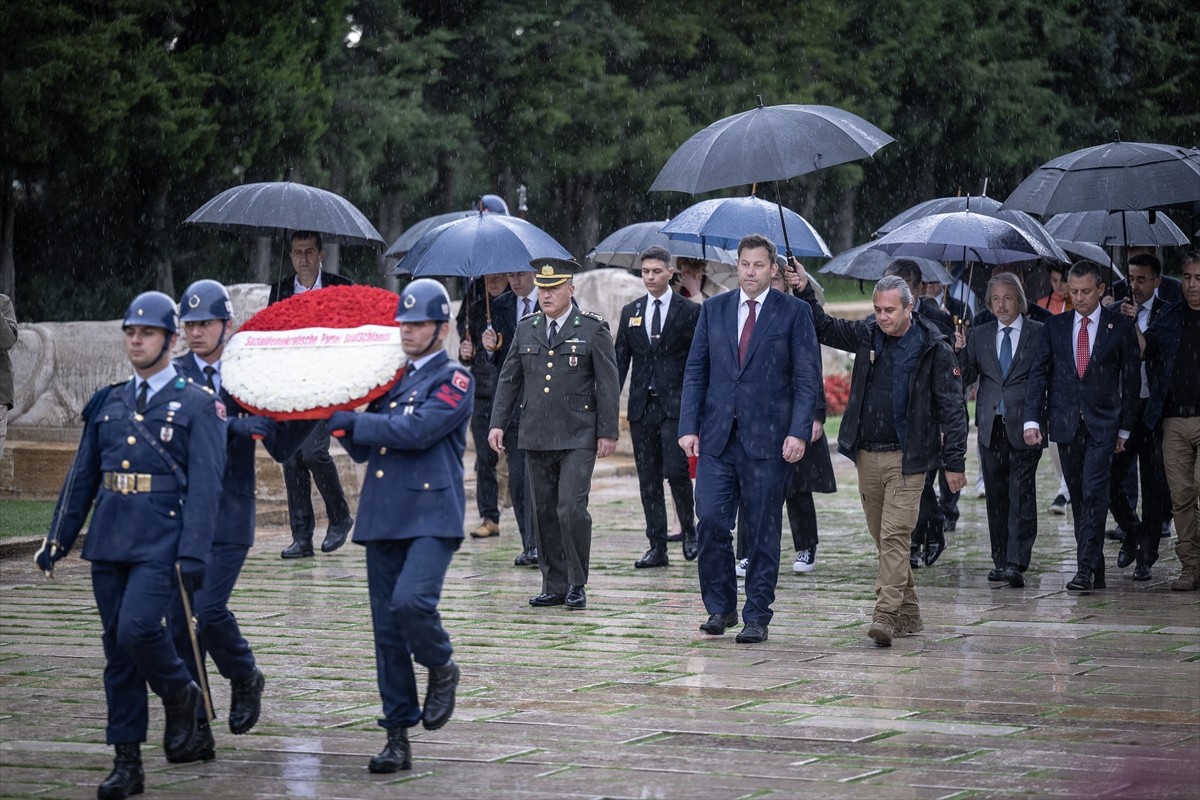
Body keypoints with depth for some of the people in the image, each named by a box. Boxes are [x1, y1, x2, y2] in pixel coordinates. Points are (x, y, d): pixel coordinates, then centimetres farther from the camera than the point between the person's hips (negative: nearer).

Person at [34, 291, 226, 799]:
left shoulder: (196, 406, -2)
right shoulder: (108, 403, 14)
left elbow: (204, 487, -9)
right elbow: (82, 476, 18)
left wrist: (193, 555, -18)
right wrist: (57, 540, 13)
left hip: (161, 546, -5)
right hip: (109, 543, 5)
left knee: (138, 628, -21)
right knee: (117, 650, 5)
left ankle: (179, 696, 9)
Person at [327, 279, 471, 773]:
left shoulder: (454, 380, -2)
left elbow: (415, 430, -17)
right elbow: (362, 450, 18)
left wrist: (351, 420, -10)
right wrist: (346, 422, -2)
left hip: (432, 517, -6)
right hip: (383, 519, 6)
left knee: (411, 601, -27)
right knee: (387, 629, 4)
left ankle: (442, 668, 4)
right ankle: (398, 737, 9)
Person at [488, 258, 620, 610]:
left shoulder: (593, 329, -1)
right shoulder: (526, 328, 11)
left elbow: (608, 383, -2)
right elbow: (509, 379, 14)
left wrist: (607, 432, -6)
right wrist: (498, 423, 5)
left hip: (577, 438, -5)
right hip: (536, 436, 5)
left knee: (571, 509, -14)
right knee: (544, 513, 6)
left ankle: (577, 584, 0)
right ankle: (555, 587, 14)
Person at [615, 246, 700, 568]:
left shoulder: (689, 312, 0)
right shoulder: (631, 312, 12)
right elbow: (620, 360, 12)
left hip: (675, 405, -4)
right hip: (641, 406, 4)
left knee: (675, 470, -14)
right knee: (648, 478, 4)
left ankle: (689, 530, 9)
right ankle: (657, 547, 8)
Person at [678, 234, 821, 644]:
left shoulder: (794, 312, 1)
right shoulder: (714, 309, 10)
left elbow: (808, 377, -2)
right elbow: (695, 371, 10)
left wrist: (799, 432, -13)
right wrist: (689, 426, 0)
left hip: (767, 438, -3)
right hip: (717, 437, 3)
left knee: (763, 531, 2)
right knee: (711, 522, -3)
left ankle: (756, 616, 10)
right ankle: (720, 607, 12)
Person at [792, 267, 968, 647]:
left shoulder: (934, 348, -7)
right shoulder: (866, 334, 5)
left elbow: (952, 408, -6)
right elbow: (824, 328, 19)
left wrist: (954, 462, -9)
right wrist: (804, 292, 3)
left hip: (907, 458, -5)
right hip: (867, 455, 6)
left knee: (895, 536, -14)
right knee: (882, 538, 10)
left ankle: (886, 615, -20)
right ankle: (908, 614, 20)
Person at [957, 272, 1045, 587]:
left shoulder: (1039, 334, 2)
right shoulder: (980, 335, 12)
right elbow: (966, 377, 7)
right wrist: (961, 351, -9)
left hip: (1024, 428, -4)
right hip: (990, 427, 4)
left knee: (1020, 494, -11)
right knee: (996, 495, 8)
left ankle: (1016, 564, -15)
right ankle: (1001, 561, 16)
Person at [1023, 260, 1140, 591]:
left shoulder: (1120, 327, 1)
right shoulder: (1055, 326, 8)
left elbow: (1131, 378, 4)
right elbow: (1039, 374, 6)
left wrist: (1124, 427, 1)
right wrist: (1032, 419, -6)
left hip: (1102, 425, -3)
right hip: (1066, 424, 3)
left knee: (1094, 494, -14)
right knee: (1078, 498, 7)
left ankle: (1086, 569, -17)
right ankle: (1095, 569, 15)